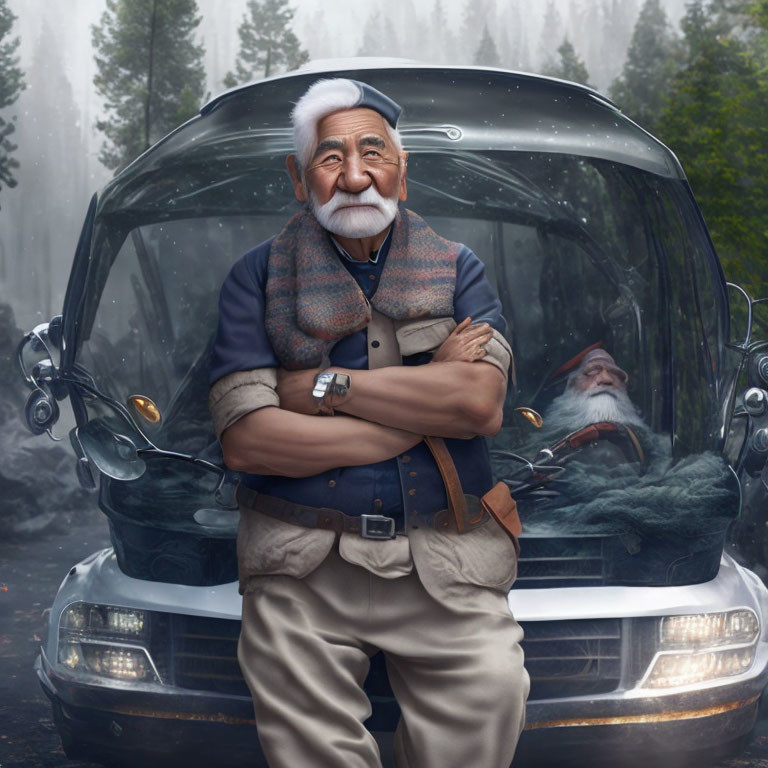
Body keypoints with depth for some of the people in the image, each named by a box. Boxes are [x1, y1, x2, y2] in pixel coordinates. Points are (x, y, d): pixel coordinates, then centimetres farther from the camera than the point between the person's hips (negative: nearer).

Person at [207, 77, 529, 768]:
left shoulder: (457, 271, 13)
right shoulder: (259, 278, 7)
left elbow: (481, 402, -6)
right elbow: (244, 441, -6)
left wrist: (324, 385, -8)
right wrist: (425, 406, -5)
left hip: (446, 567, 2)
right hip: (301, 570, -1)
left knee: (492, 693, -13)